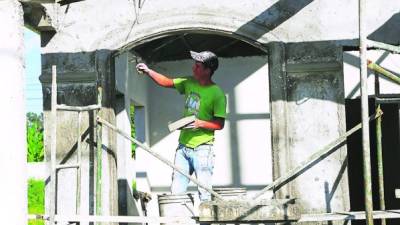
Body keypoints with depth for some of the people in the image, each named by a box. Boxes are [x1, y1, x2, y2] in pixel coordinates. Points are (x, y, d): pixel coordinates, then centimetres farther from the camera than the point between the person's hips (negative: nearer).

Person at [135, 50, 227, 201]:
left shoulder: (217, 94, -11)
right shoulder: (189, 83, 8)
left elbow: (220, 124, -11)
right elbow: (166, 82, 15)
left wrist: (200, 123, -23)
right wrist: (148, 72, 3)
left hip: (202, 148, -7)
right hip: (183, 146, 7)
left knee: (205, 193, -7)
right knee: (176, 192, 7)